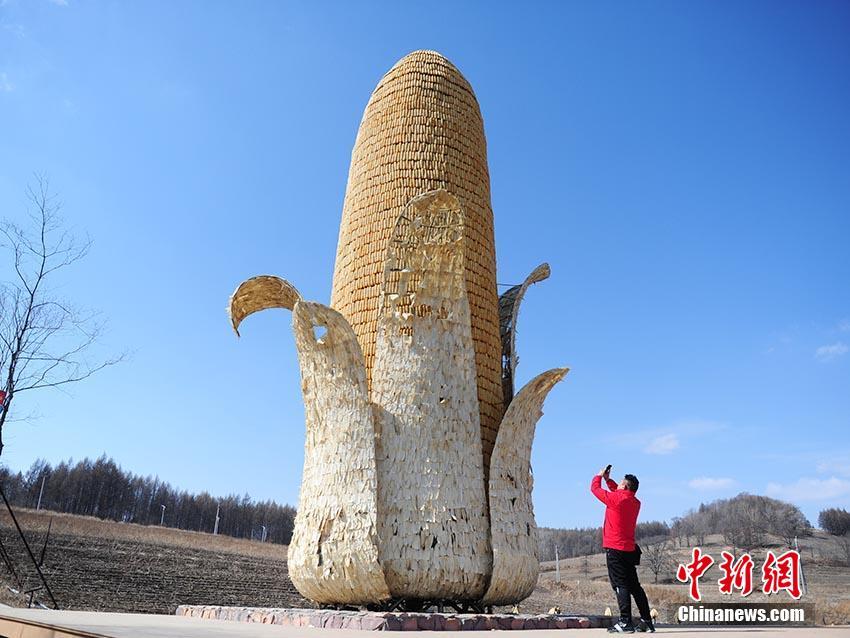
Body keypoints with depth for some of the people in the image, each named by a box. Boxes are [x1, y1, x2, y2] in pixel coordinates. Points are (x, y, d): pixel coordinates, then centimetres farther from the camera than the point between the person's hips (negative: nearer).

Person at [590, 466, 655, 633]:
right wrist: (608, 480, 25)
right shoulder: (635, 502, 9)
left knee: (620, 585, -8)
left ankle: (626, 622, -11)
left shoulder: (616, 498, -13)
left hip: (615, 549, -8)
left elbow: (595, 488, -2)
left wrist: (599, 476, 16)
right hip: (630, 549, 8)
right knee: (634, 586, 13)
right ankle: (647, 621, 15)